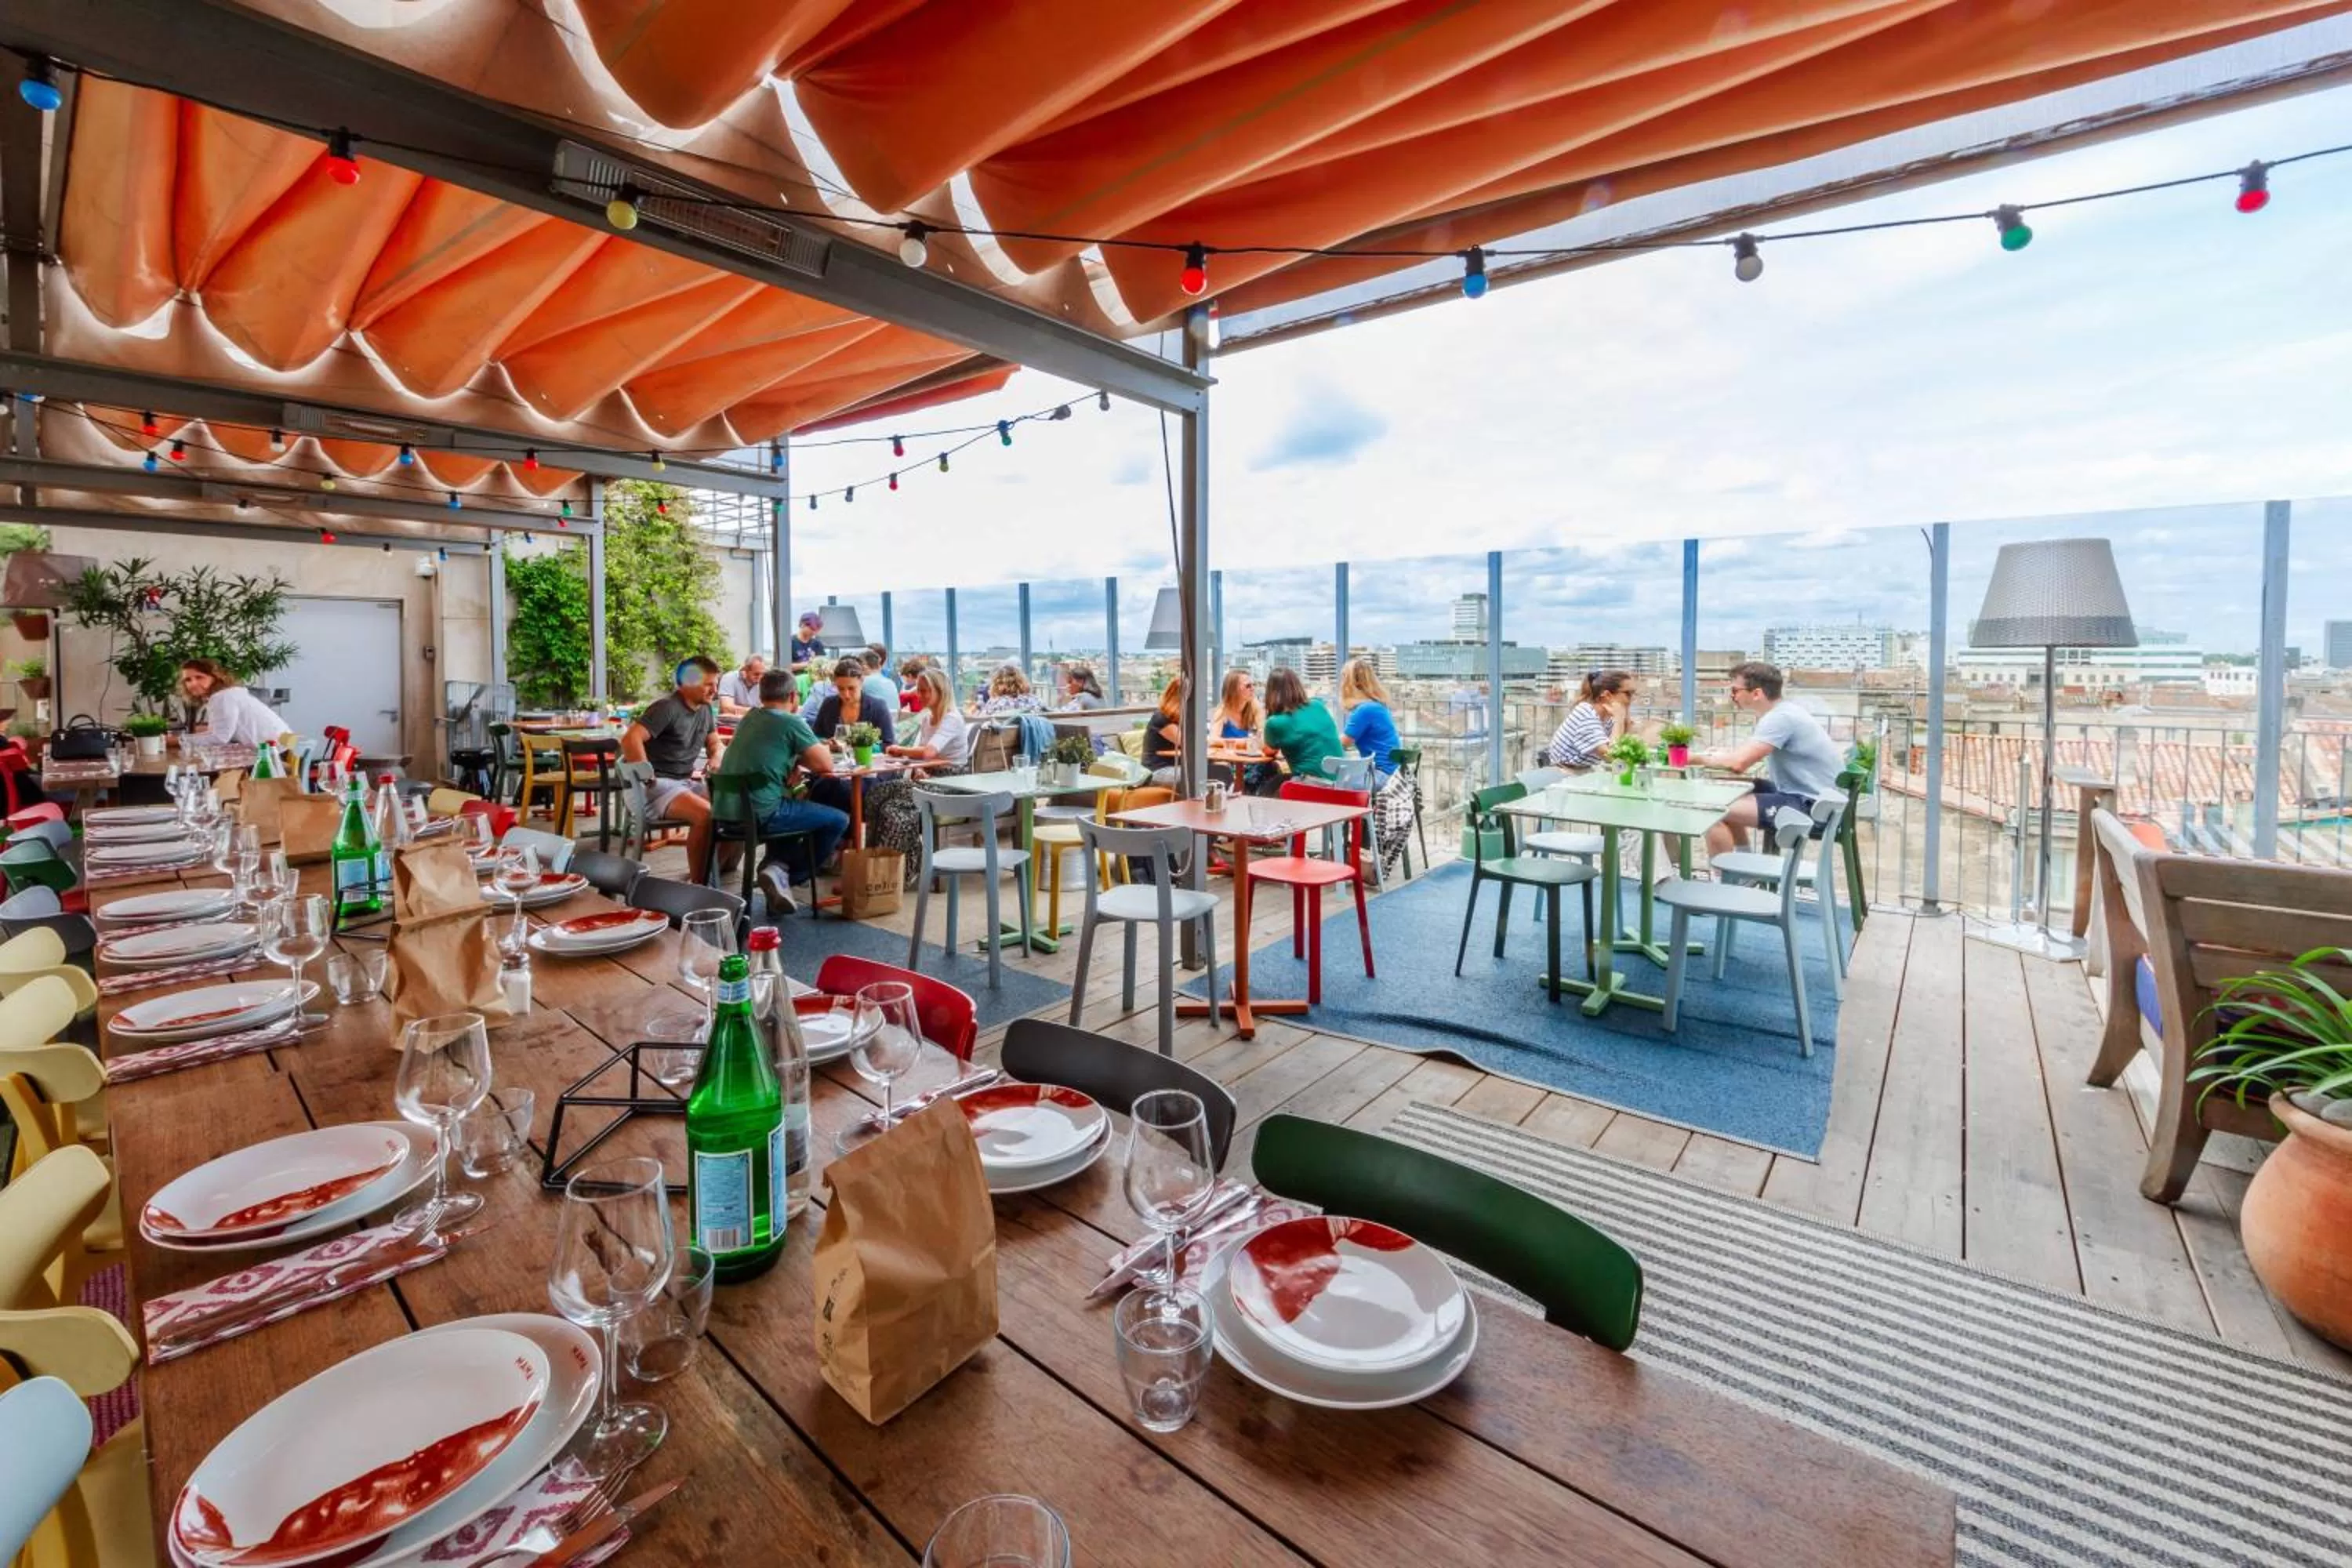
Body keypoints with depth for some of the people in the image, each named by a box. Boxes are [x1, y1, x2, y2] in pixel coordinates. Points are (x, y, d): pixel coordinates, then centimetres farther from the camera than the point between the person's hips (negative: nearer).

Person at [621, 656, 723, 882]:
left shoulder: (706, 710, 11)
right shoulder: (667, 707, -15)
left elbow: (714, 743, 26)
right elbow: (630, 739, -26)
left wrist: (716, 759, 3)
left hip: (687, 782, 8)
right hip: (658, 785, -8)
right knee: (706, 814, -32)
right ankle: (698, 884, -20)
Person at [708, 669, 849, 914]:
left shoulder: (750, 717, 14)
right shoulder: (791, 722, -8)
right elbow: (826, 765, -6)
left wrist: (795, 758, 9)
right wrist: (803, 757, 14)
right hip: (760, 812, -8)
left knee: (788, 807, 36)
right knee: (839, 820, 3)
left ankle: (776, 865, 15)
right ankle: (784, 873, 4)